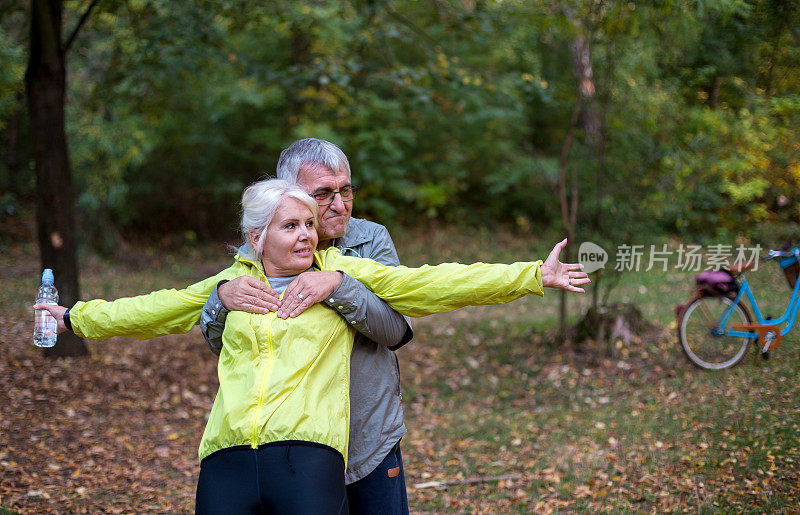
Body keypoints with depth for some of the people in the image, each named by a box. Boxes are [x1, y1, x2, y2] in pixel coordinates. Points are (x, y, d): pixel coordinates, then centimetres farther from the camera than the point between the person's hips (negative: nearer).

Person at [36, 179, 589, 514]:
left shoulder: (344, 274, 13)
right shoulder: (231, 283, 20)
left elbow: (437, 283, 9)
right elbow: (158, 308, 33)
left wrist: (533, 276, 5)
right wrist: (78, 317, 41)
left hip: (308, 452, -3)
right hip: (228, 454, 3)